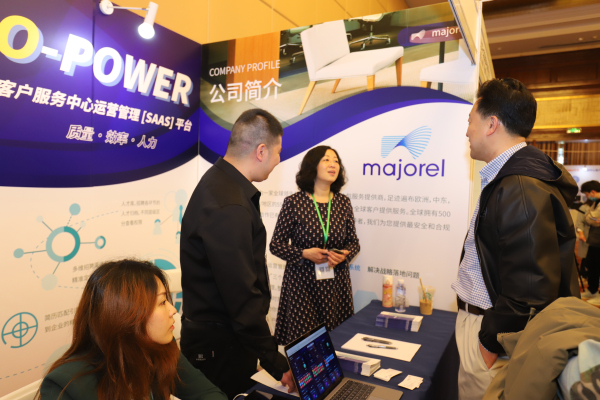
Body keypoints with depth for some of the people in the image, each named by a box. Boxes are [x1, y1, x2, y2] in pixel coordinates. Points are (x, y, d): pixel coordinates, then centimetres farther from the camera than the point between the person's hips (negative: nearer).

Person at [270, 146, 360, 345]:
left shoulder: (343, 203, 5)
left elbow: (354, 243, 12)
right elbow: (276, 244, -1)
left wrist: (344, 255, -9)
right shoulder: (294, 202, -6)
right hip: (301, 283, -3)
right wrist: (304, 254, -15)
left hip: (336, 284, 3)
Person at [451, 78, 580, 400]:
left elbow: (529, 291, -26)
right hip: (482, 319, 9)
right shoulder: (506, 179, 10)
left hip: (495, 332, -9)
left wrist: (489, 345, -16)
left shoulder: (521, 190, -24)